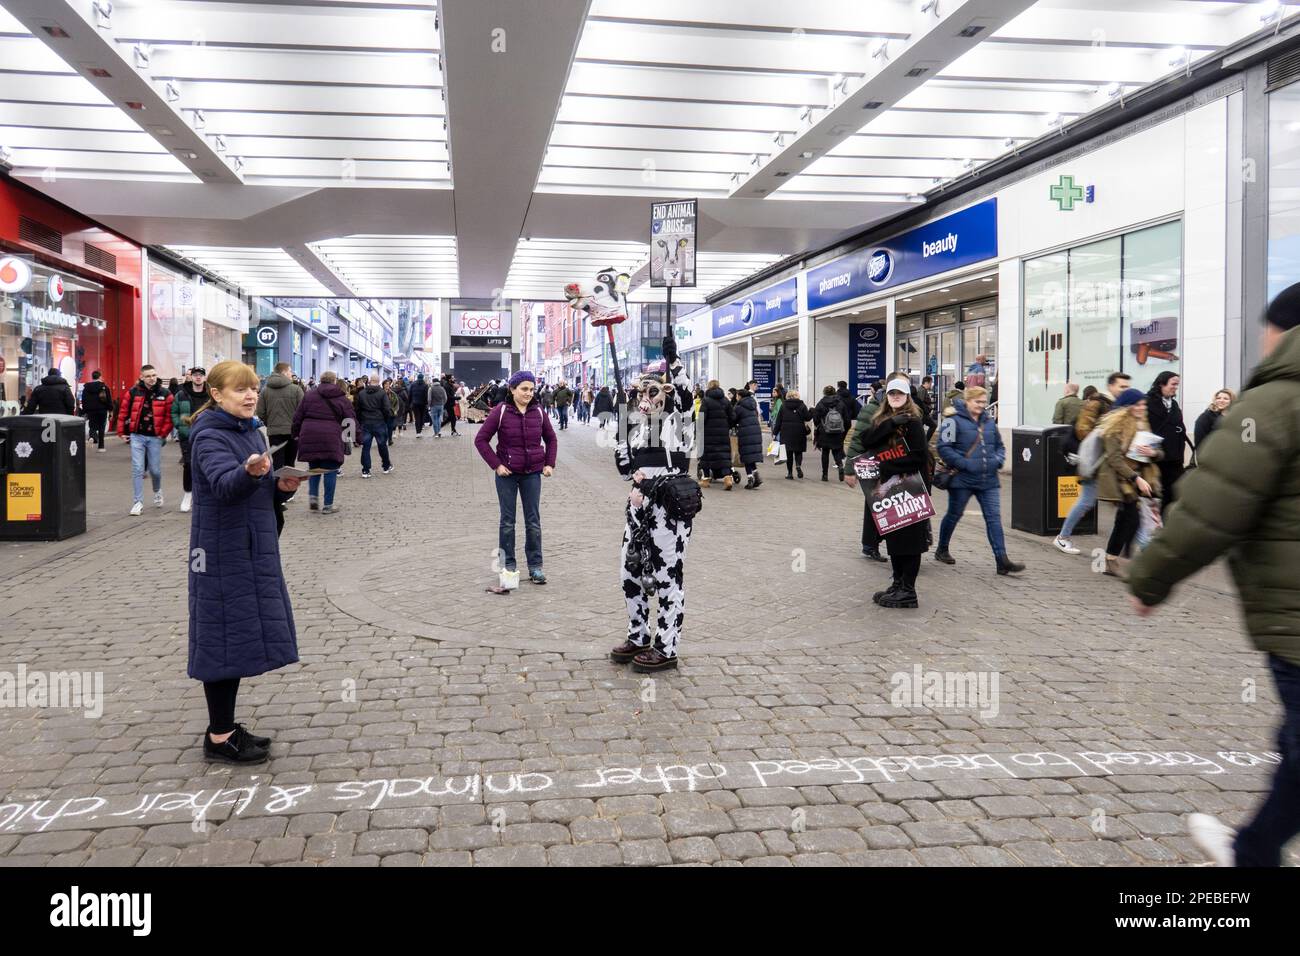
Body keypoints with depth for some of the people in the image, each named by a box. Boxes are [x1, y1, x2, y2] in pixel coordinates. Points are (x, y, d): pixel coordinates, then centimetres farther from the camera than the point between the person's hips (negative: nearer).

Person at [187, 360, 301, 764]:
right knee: (226, 638, -2)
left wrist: (282, 486, -5)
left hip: (253, 549, 9)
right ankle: (219, 738, 9)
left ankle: (226, 727, 26)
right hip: (224, 552, -9)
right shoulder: (209, 436, -15)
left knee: (242, 635, 14)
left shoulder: (252, 432, 11)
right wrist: (250, 472, -53)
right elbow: (224, 484, -33)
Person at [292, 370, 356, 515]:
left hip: (310, 437, 3)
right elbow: (351, 420, 2)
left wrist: (296, 435, 18)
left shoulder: (309, 395, 9)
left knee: (314, 467, 19)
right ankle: (328, 505, 6)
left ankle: (313, 496, 3)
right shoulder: (342, 398, 3)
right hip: (331, 439, -3)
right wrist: (351, 438, 10)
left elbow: (297, 417, 9)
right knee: (330, 471, 4)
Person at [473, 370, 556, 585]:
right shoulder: (501, 411, -9)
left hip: (532, 473, 2)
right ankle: (508, 565, 16)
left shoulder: (538, 412, 0)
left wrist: (549, 464, 3)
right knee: (507, 521, 6)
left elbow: (551, 439, 14)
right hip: (507, 473, -2)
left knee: (533, 521, 5)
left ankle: (535, 566, 13)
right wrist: (496, 465, -11)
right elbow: (481, 440, -6)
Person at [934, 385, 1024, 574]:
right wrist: (964, 464, -20)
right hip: (962, 480, -5)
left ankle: (1002, 561, -5)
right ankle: (941, 550, 31)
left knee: (994, 518, -3)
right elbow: (943, 447, -16)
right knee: (954, 515, 11)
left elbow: (1000, 445, 21)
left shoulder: (989, 421, 11)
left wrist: (998, 460, 1)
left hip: (988, 481, 5)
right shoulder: (954, 420, -10)